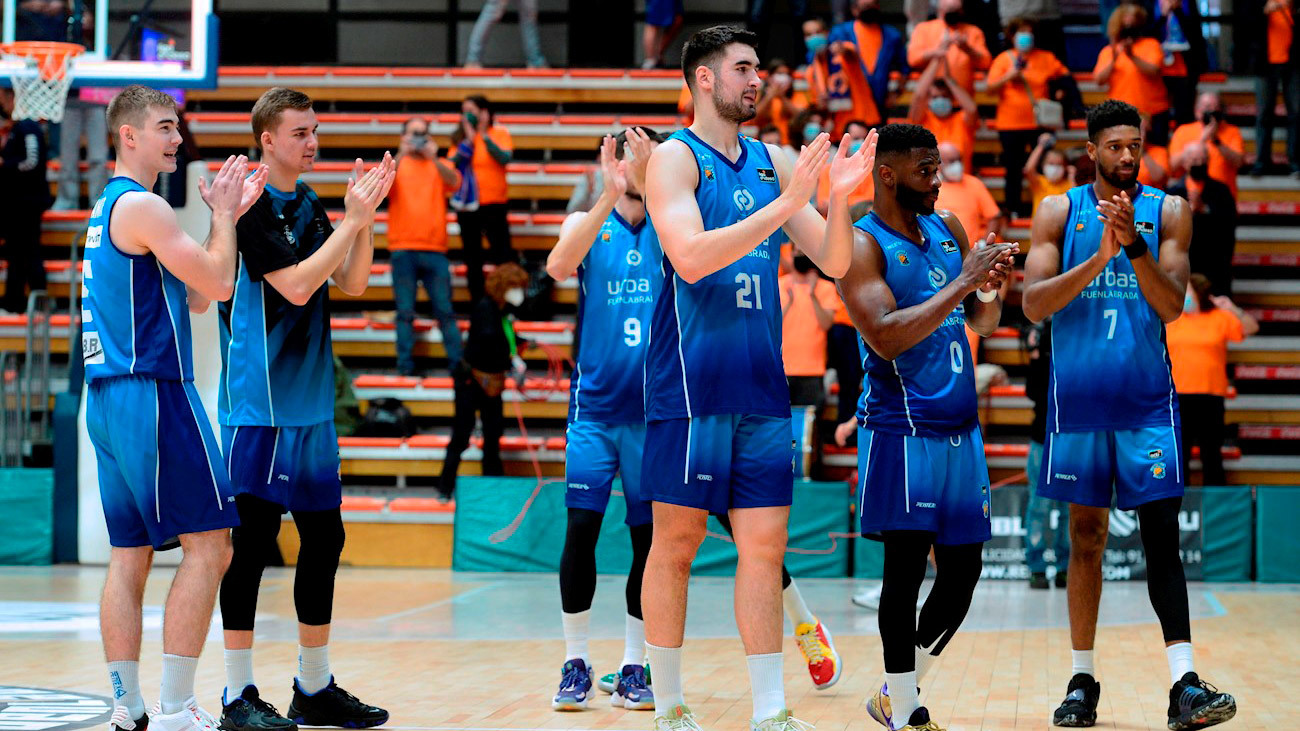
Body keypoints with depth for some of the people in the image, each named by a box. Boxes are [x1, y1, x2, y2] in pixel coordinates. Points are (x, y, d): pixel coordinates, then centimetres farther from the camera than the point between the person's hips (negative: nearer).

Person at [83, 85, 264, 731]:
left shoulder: (106, 208, 20)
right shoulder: (141, 207, -11)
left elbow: (195, 295, 21)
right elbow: (218, 283, -13)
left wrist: (226, 217, 17)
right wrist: (224, 214, 1)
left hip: (107, 401, 10)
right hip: (151, 394, -10)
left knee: (130, 554, 9)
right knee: (207, 545, -8)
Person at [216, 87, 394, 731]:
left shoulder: (309, 206, 14)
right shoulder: (253, 206, -11)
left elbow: (351, 283, 12)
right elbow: (295, 286, -18)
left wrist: (364, 219, -2)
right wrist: (353, 220, -16)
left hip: (311, 401, 8)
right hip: (260, 402, -8)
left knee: (323, 538, 10)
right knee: (252, 539, -6)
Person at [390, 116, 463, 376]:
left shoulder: (441, 165, 14)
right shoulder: (396, 164, 12)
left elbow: (454, 182, -8)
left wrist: (433, 158, -22)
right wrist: (401, 156, -20)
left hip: (435, 249, 0)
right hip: (403, 250, 0)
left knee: (445, 311, -1)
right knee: (405, 313, -1)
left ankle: (458, 365, 0)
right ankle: (405, 369, 1)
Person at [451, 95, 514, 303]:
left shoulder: (499, 133, 0)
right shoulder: (461, 137, 6)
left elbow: (504, 158, -17)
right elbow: (451, 165, -7)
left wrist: (484, 136, -18)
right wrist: (468, 140, -14)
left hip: (494, 204, -3)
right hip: (467, 206, 3)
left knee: (502, 254, -6)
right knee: (472, 259, 8)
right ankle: (477, 304, 16)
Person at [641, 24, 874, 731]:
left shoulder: (772, 162, 13)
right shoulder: (675, 158, -4)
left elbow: (834, 261, 10)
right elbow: (690, 257, -20)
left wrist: (839, 198, -9)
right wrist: (786, 203, -23)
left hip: (761, 384, 5)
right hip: (691, 382, -5)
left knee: (764, 547, 4)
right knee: (675, 544, 2)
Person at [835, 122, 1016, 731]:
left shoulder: (949, 229, 12)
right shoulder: (860, 243, -9)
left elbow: (982, 325, 19)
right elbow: (886, 337, -21)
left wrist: (991, 288, -3)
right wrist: (963, 282, -21)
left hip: (960, 427, 7)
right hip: (901, 425, -7)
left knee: (963, 569, 8)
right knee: (906, 566, -7)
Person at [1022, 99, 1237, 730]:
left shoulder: (1168, 211, 3)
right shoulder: (1059, 211, 3)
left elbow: (1171, 306, -7)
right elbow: (1033, 304, -7)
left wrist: (1133, 244, -21)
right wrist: (1099, 258, -19)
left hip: (1147, 399, 0)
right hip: (1078, 398, 1)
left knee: (1161, 536, -7)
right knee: (1086, 536, 7)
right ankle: (1082, 680, 15)